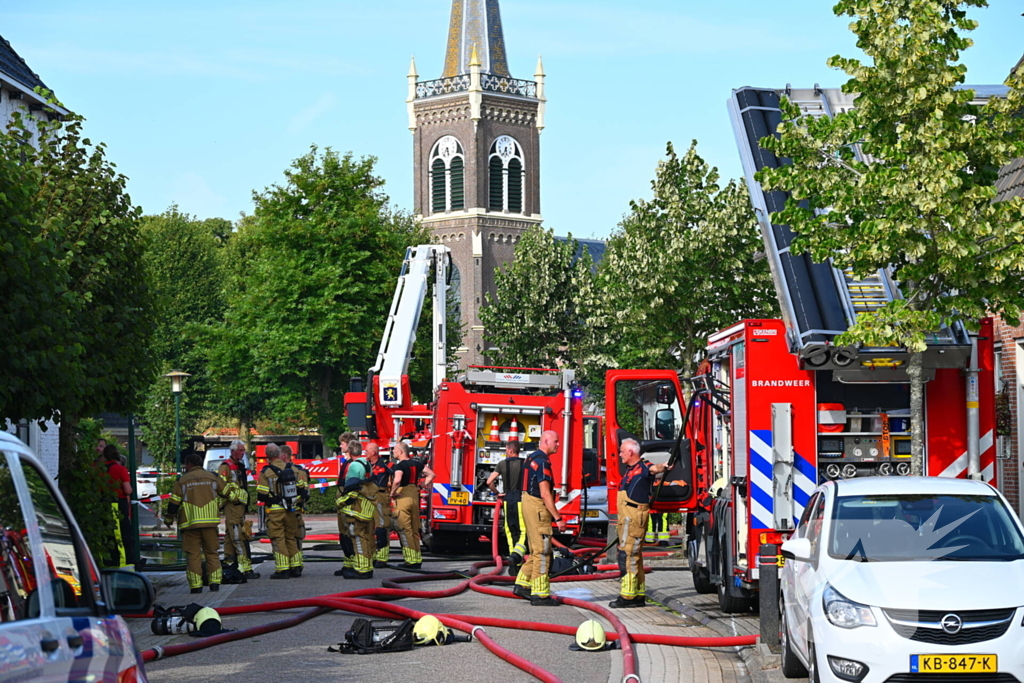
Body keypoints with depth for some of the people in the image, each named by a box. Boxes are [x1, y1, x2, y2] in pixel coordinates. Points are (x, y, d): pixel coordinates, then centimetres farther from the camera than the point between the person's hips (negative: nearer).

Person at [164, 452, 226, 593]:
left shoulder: (182, 481, 3)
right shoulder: (213, 477, 9)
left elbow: (174, 502, 2)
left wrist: (169, 519, 16)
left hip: (190, 523, -2)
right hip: (210, 522, 2)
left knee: (193, 554, 1)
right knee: (212, 552, 10)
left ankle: (196, 586, -3)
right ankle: (215, 583, 4)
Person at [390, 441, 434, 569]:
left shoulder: (400, 465, -14)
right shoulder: (416, 463, 9)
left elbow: (397, 480, -31)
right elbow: (431, 474, 13)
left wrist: (393, 492, -16)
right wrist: (423, 485, 13)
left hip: (402, 497, -7)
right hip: (415, 497, 7)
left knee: (404, 530, -3)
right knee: (415, 530, 13)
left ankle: (410, 561, -5)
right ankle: (417, 559, 16)